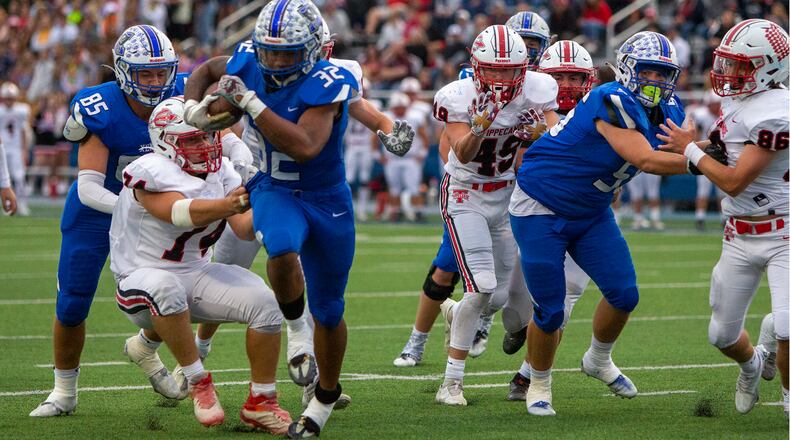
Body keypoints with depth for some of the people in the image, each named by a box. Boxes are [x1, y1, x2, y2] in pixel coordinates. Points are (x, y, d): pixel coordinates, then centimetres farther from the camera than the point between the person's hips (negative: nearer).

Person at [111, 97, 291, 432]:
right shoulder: (151, 172, -18)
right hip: (145, 278, -6)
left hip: (197, 273, 6)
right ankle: (198, 382, -25)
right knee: (165, 288, -42)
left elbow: (244, 229, -5)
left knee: (265, 303, -16)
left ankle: (261, 402, -1)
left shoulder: (221, 171, 3)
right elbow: (180, 213, -35)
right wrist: (226, 205, -51)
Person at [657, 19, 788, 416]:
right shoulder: (735, 99, 4)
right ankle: (751, 363, 47)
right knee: (722, 335, 14)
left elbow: (734, 182, -23)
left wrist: (690, 149, -12)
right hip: (739, 237, 8)